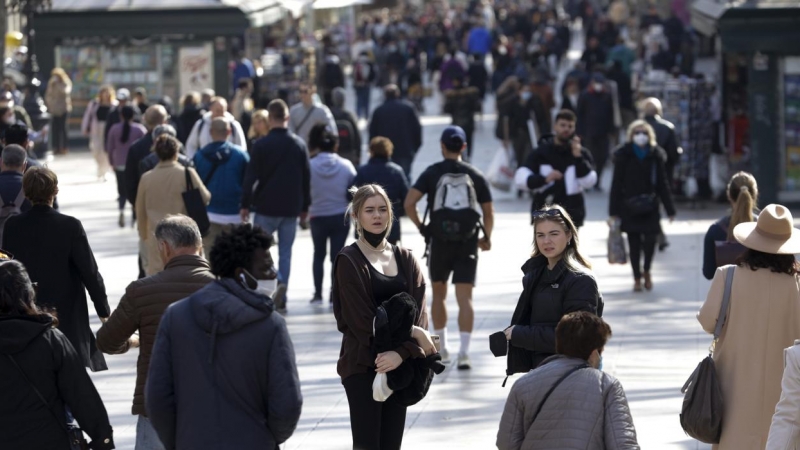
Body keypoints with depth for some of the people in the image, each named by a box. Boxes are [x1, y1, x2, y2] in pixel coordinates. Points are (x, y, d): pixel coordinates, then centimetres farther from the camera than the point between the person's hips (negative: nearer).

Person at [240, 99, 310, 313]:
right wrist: (305, 207, 17)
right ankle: (281, 300, 8)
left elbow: (251, 177, -10)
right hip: (291, 208, 4)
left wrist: (245, 204, -1)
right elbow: (306, 178, 8)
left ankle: (278, 282, -17)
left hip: (266, 207, -4)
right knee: (285, 252, 9)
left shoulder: (262, 145, -9)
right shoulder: (299, 144, 3)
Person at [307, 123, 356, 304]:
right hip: (341, 217, 0)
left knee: (318, 255, 17)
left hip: (318, 217, 0)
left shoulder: (310, 166, -12)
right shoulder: (346, 165, -8)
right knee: (337, 255, 7)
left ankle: (318, 294, 15)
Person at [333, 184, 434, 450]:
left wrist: (402, 353, -17)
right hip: (362, 365, -5)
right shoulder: (349, 261, -4)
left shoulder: (405, 260, 11)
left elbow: (419, 315, 1)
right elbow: (361, 320, -11)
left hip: (400, 366, 5)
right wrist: (413, 334, -12)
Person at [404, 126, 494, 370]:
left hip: (439, 241, 0)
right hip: (468, 243, 0)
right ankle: (464, 352, -17)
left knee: (438, 295, 17)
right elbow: (489, 212, 4)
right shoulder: (475, 175, 3)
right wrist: (487, 238, 19)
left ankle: (441, 348, 25)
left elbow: (409, 203, -11)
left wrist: (421, 226, 2)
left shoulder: (432, 173, 0)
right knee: (464, 298, -4)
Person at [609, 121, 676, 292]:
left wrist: (669, 209, 7)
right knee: (634, 243, 3)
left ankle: (646, 271, 16)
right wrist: (614, 210, -5)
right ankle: (637, 278, 15)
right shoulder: (624, 155, -1)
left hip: (650, 206, 1)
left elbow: (662, 184, 8)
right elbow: (617, 184, -1)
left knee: (651, 239, -10)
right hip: (630, 207, -1)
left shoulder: (656, 155, 4)